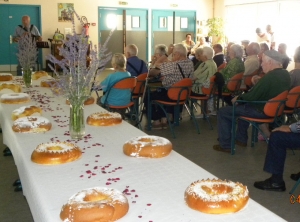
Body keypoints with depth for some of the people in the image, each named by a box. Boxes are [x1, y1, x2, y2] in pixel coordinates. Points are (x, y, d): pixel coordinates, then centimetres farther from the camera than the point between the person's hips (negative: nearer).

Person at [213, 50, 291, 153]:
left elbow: (252, 96, -22)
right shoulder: (285, 74, 0)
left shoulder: (269, 77, -28)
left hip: (263, 111, -10)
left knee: (222, 112, -2)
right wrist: (259, 82, 5)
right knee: (243, 106, 36)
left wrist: (238, 98, -6)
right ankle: (241, 139, 37)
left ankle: (226, 145, 5)